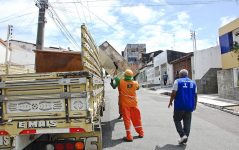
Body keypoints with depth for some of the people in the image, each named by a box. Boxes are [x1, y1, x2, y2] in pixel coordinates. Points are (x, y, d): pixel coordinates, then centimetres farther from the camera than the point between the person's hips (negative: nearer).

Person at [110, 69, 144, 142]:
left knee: (127, 119, 4)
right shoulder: (135, 83, -8)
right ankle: (141, 133, 29)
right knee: (136, 118, 16)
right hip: (134, 103, 3)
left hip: (125, 104, -3)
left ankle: (129, 137, 7)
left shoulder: (120, 82, -17)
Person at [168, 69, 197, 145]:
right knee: (187, 122, 11)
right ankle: (185, 137, 16)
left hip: (179, 105, -4)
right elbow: (195, 95, 11)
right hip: (189, 106, 5)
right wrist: (194, 105, 20)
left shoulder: (177, 81, -5)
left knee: (177, 120, 10)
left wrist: (170, 102, 2)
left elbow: (174, 93, -10)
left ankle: (183, 135, -2)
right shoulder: (193, 82, 10)